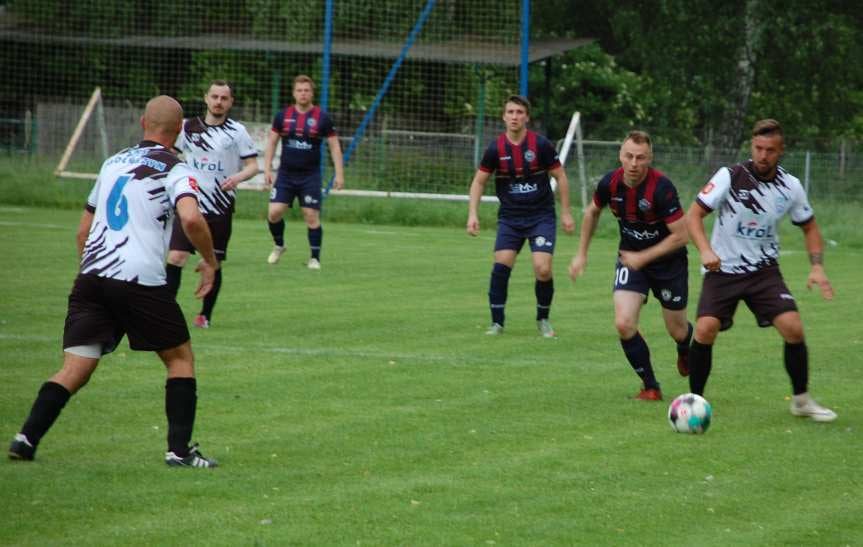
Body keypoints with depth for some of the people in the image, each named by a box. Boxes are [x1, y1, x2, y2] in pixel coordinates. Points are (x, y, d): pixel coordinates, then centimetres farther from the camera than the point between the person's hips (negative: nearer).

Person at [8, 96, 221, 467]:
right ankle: (179, 449, 6)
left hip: (91, 275, 5)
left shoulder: (113, 163, 21)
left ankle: (26, 438, -14)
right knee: (180, 357, 12)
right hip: (140, 280, -5)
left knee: (74, 370, 3)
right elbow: (191, 218, -18)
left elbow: (83, 230, 27)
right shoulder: (174, 170, 1)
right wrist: (210, 261, -3)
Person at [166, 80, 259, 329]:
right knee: (175, 257, -12)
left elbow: (253, 165, -1)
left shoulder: (237, 131, 0)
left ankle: (205, 315, 20)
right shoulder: (187, 127, 5)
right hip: (189, 204, 1)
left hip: (220, 207, -1)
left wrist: (238, 177, -20)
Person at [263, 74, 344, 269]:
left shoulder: (322, 118, -2)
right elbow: (272, 142, 11)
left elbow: (334, 146, 2)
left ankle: (315, 258, 5)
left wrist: (339, 174, -3)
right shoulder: (283, 116, 3)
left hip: (310, 177, -2)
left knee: (312, 216, -6)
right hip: (286, 174, 2)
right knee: (274, 212, -7)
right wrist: (267, 168, 3)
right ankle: (278, 246, 19)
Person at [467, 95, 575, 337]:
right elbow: (479, 181, 5)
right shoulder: (495, 149, -5)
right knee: (501, 265, -13)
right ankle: (497, 322, 2)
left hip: (541, 216, -1)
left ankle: (543, 319, 11)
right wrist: (473, 214, -5)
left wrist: (566, 213, 0)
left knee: (543, 270, -13)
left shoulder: (540, 145, -9)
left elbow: (560, 176, 1)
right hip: (510, 217, 1)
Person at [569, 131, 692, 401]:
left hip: (668, 260, -3)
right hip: (630, 259, 3)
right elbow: (592, 212, 9)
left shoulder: (661, 188, -29)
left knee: (677, 331, 10)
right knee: (624, 324, -16)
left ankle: (685, 353, 50)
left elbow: (681, 235, -25)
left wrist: (643, 257, -25)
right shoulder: (610, 183, -14)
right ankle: (650, 387, 1)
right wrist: (581, 254, 11)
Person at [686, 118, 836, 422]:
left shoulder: (790, 186, -3)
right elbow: (694, 215, -11)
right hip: (723, 269, -2)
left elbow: (809, 227, 12)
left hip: (764, 270, 2)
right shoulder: (730, 177, -13)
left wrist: (817, 266, -2)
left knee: (793, 328, -14)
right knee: (705, 329, -21)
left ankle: (801, 400, 6)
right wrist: (705, 251, -27)